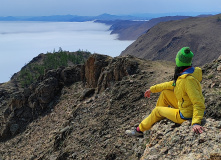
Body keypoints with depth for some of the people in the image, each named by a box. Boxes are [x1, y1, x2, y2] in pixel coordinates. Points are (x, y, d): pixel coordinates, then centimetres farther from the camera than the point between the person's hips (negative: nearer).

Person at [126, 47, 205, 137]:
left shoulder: (189, 80, -33)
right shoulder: (186, 73, -2)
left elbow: (199, 104, -37)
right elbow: (173, 84, 12)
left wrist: (196, 123, -47)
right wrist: (152, 89, 18)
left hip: (186, 116, -8)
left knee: (157, 110, 9)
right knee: (165, 93, 17)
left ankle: (139, 130, 31)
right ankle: (155, 119, 36)